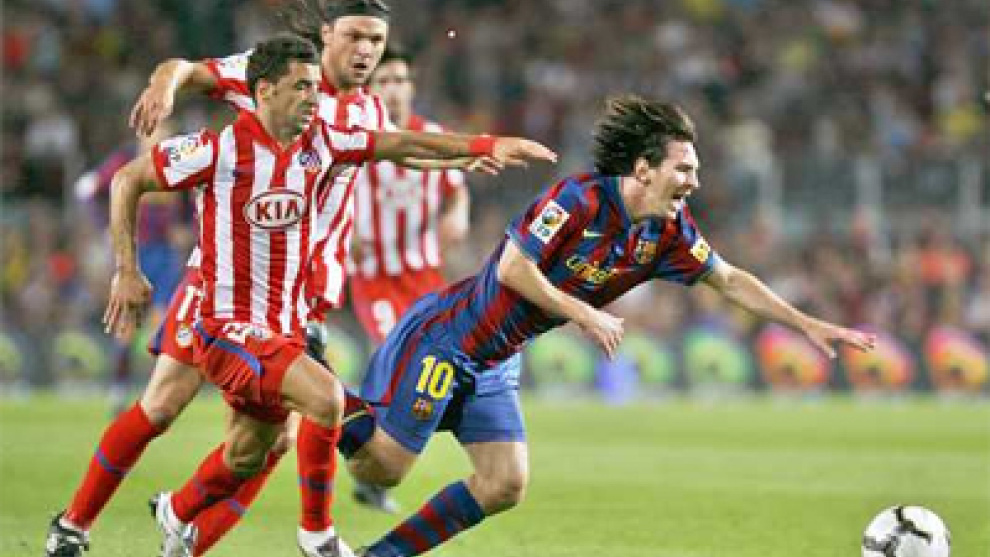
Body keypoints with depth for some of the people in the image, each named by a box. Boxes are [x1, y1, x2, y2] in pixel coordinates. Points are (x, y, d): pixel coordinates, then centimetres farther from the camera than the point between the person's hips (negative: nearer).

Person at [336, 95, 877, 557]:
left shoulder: (669, 232, -2)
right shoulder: (579, 198, -25)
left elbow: (730, 280, 8)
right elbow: (512, 269, -25)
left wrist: (809, 325, 3)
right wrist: (585, 315, -20)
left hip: (495, 364, 8)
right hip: (445, 338, -8)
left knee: (504, 487, -1)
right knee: (383, 468, -8)